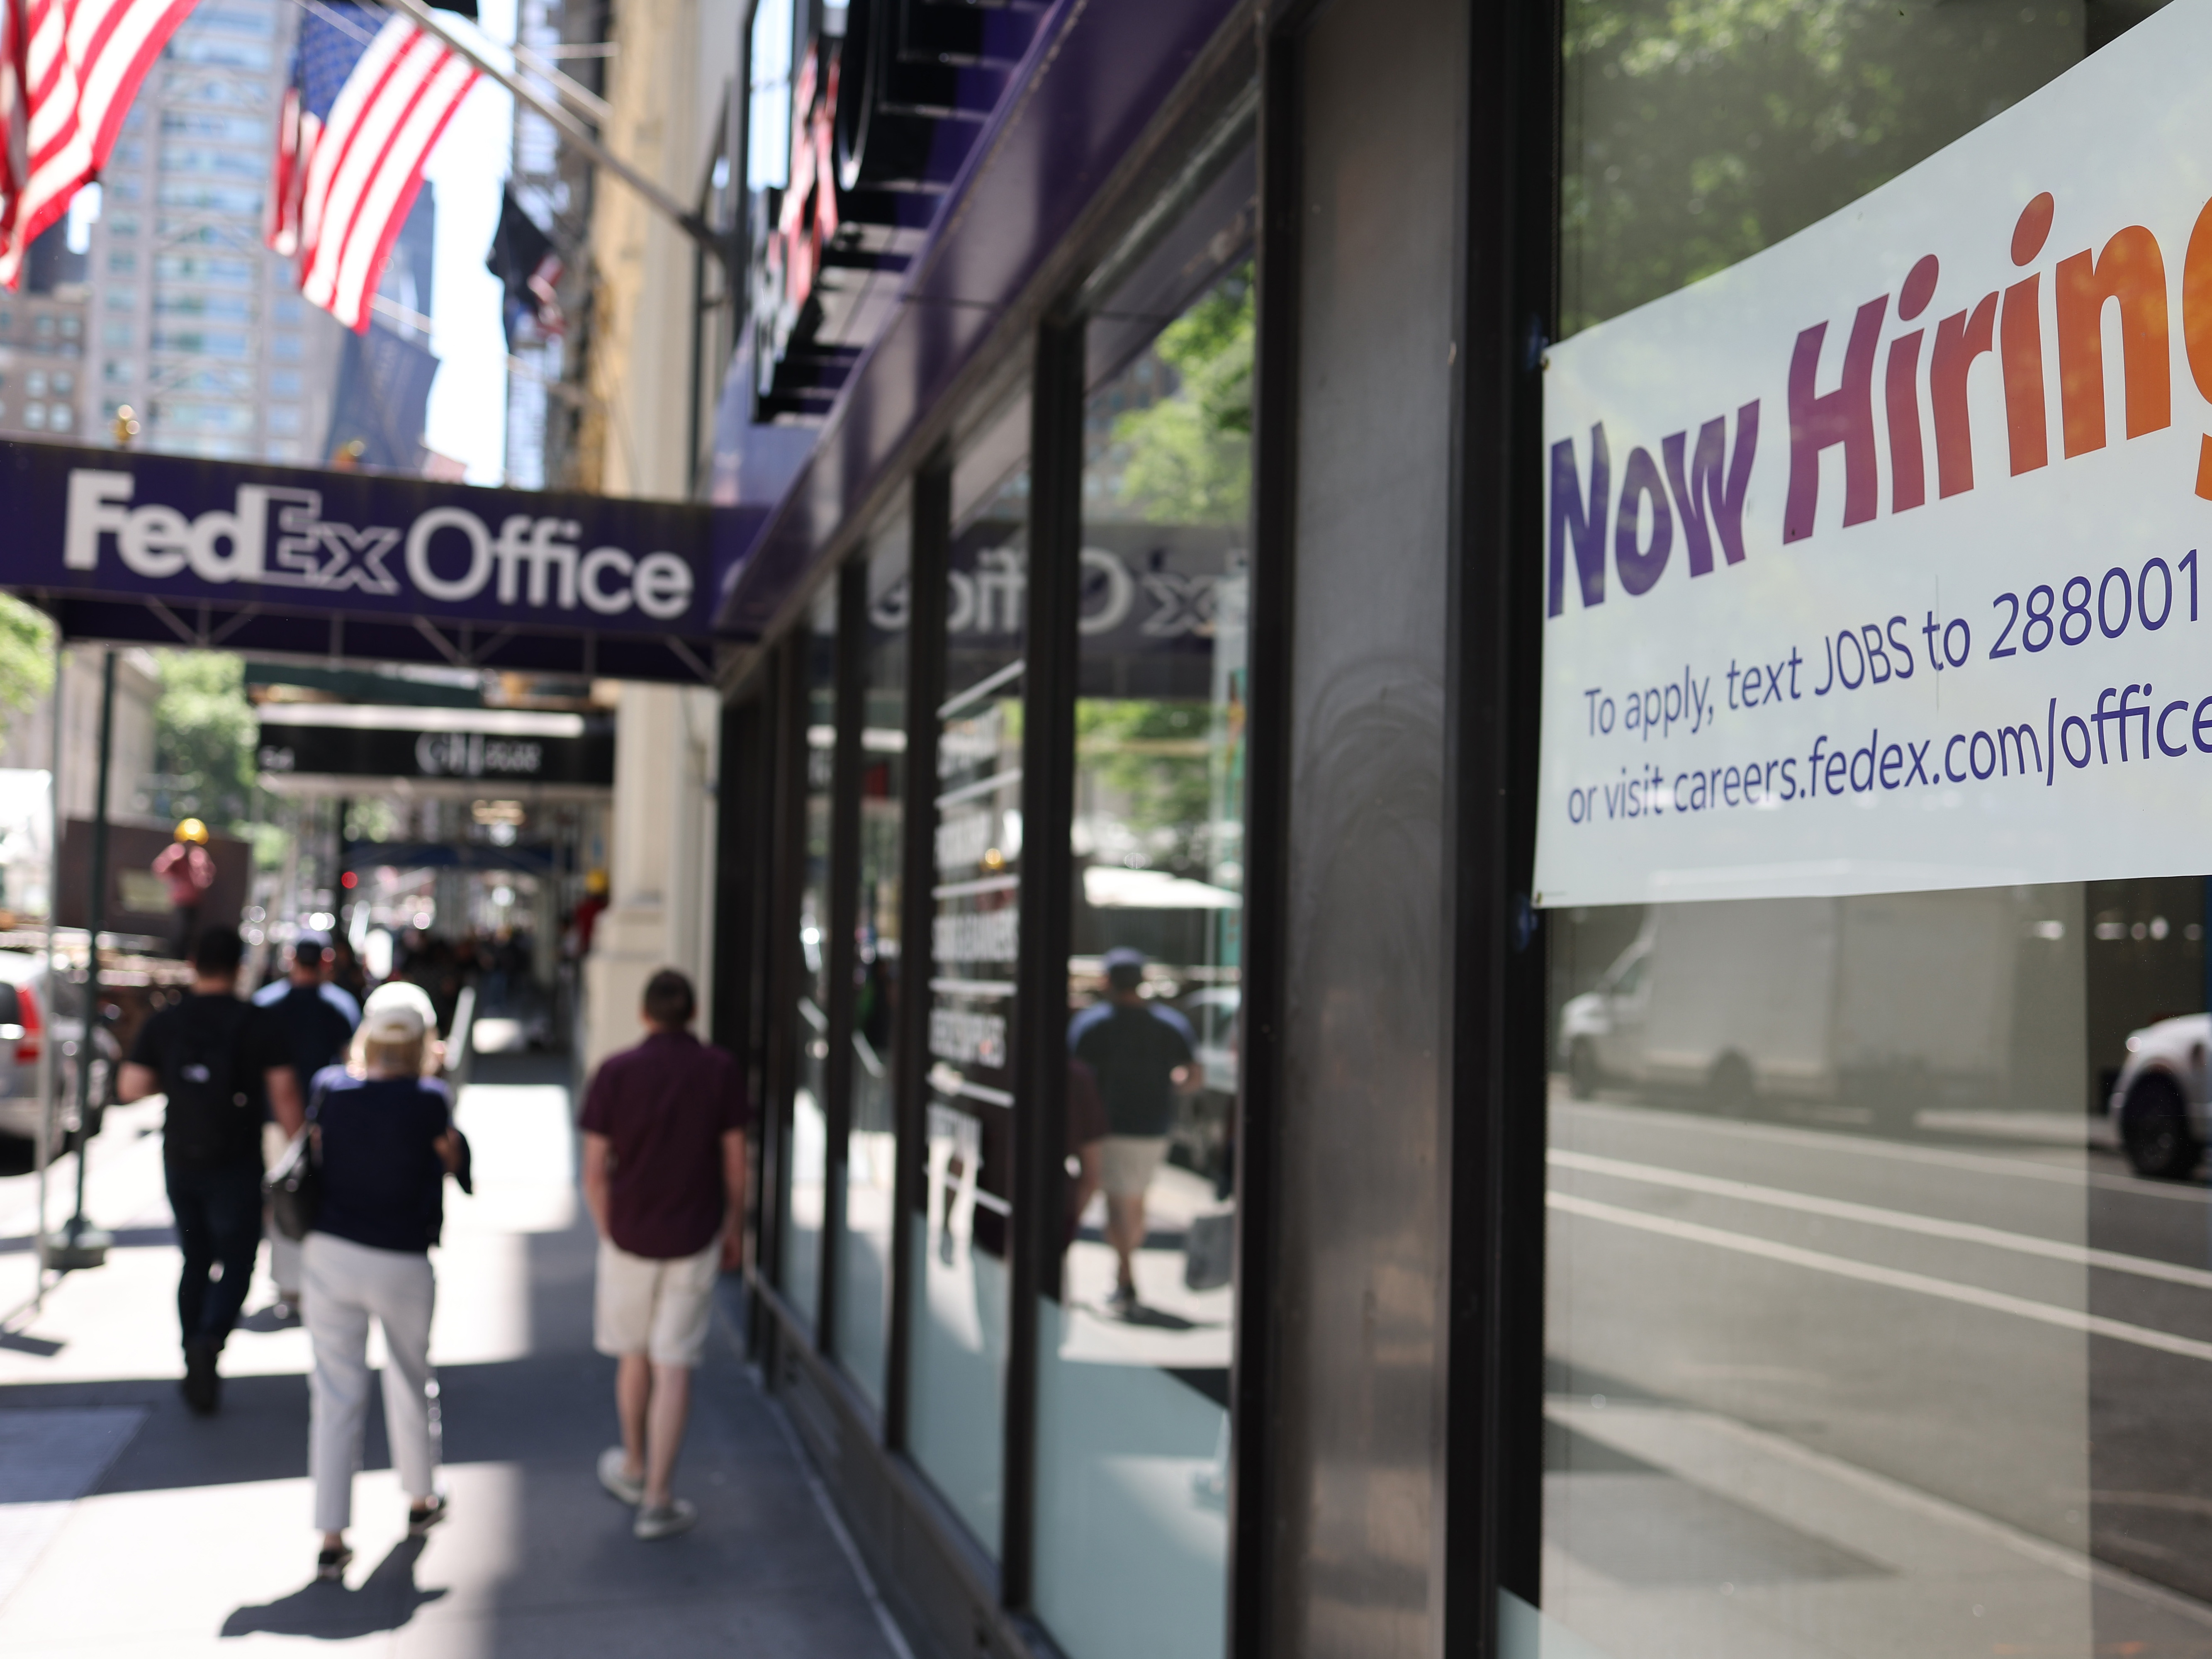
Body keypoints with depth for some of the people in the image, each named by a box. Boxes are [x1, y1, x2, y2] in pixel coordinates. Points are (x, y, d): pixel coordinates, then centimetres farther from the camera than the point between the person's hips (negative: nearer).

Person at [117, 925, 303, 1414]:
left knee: (195, 1263, 16)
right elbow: (284, 1093, -12)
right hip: (235, 1166, -3)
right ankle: (209, 1340, -22)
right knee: (236, 1264, 4)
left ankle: (196, 1372, 19)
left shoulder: (163, 1024, -1)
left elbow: (131, 1088, -4)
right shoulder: (256, 1024, -8)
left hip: (180, 1161, 3)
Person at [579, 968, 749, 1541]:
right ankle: (656, 1500, 1)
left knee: (634, 1355, 20)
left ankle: (633, 1468, 38)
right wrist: (734, 1229, 11)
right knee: (673, 1367, 2)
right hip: (695, 1239, -1)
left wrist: (608, 1234, 9)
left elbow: (595, 1171, -6)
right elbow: (735, 1161, -3)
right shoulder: (721, 1069, -7)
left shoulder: (615, 1072, -8)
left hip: (629, 1236, 1)